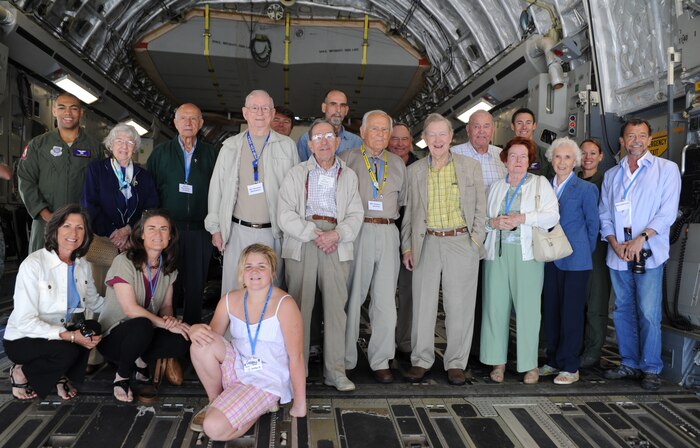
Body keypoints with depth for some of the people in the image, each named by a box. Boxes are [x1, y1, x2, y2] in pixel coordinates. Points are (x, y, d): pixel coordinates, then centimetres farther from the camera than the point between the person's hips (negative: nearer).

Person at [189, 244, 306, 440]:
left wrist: (299, 406, -13)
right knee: (202, 344, -21)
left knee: (214, 428, -23)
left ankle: (259, 408, 7)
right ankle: (215, 401, 2)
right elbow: (212, 334, 7)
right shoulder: (230, 300, 0)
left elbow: (296, 357, -15)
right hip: (236, 369, 5)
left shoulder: (284, 305, -16)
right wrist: (195, 329, -18)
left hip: (267, 381, -5)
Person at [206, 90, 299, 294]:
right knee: (234, 289, 3)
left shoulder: (287, 145, 5)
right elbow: (216, 187, 10)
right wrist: (215, 228, 6)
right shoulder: (230, 146, 8)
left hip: (274, 232, 0)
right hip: (238, 231, 1)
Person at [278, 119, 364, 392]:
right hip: (301, 244, -1)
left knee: (336, 306, -1)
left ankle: (335, 371, 7)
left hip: (337, 245, 1)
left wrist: (337, 234, -11)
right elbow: (286, 215, 0)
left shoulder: (349, 176, 17)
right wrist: (314, 234, -12)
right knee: (300, 305, -2)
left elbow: (356, 215, 7)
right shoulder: (296, 173, 12)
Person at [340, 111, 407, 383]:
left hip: (388, 234, 4)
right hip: (357, 231, -3)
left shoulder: (397, 164, 18)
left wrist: (390, 216, 10)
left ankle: (380, 361, 15)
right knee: (352, 298, 1)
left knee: (386, 301, 5)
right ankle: (346, 361, 13)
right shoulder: (347, 159, 5)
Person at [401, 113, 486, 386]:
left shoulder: (470, 167, 6)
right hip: (427, 244, 1)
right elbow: (409, 211, 11)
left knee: (460, 305, 3)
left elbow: (480, 208, 6)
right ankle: (421, 360, 18)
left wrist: (476, 242, -3)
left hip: (462, 243, -1)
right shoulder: (414, 171, 9)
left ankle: (456, 363, 16)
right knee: (423, 304, 5)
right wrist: (407, 246, 6)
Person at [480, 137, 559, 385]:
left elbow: (552, 216, -3)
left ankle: (530, 364, 7)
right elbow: (481, 217, 15)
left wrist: (521, 218, -13)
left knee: (528, 306, -4)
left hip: (527, 253, -2)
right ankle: (498, 361, 10)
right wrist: (494, 222, -6)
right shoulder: (496, 187, 18)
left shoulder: (540, 183, 9)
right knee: (496, 305, 0)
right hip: (497, 252, 3)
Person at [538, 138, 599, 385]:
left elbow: (593, 223, 1)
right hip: (550, 259, 5)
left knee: (571, 312, 0)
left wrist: (584, 252, 5)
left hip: (575, 260, -5)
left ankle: (570, 367, 10)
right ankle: (553, 361, 22)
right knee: (550, 310, 9)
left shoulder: (585, 189, -4)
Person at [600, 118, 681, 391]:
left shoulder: (666, 169, 4)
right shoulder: (611, 175, 16)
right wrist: (615, 244, -3)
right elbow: (604, 215, 13)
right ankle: (629, 364, 21)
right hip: (617, 255, 4)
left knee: (648, 314, -6)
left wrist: (641, 238, -15)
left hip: (649, 255, -4)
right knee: (623, 312, 10)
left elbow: (668, 212, -5)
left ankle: (651, 369, 6)